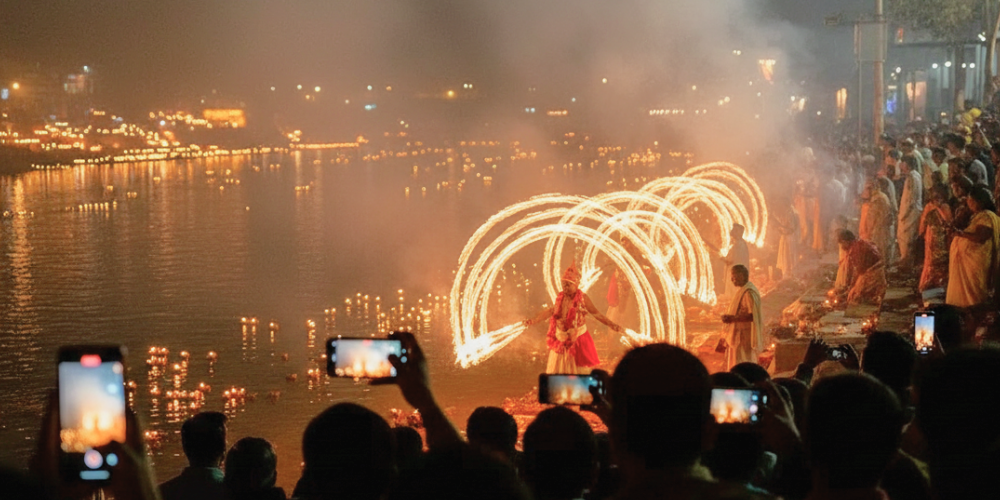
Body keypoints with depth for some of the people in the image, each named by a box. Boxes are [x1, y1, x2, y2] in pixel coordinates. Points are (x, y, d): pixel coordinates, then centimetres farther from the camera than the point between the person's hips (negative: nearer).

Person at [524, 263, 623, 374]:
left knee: (580, 371, 1)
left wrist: (610, 324, -18)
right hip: (561, 340, 4)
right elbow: (550, 311, 3)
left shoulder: (582, 298, -9)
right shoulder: (560, 298, 2)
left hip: (578, 339, -4)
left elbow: (596, 313, -9)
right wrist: (534, 320, -4)